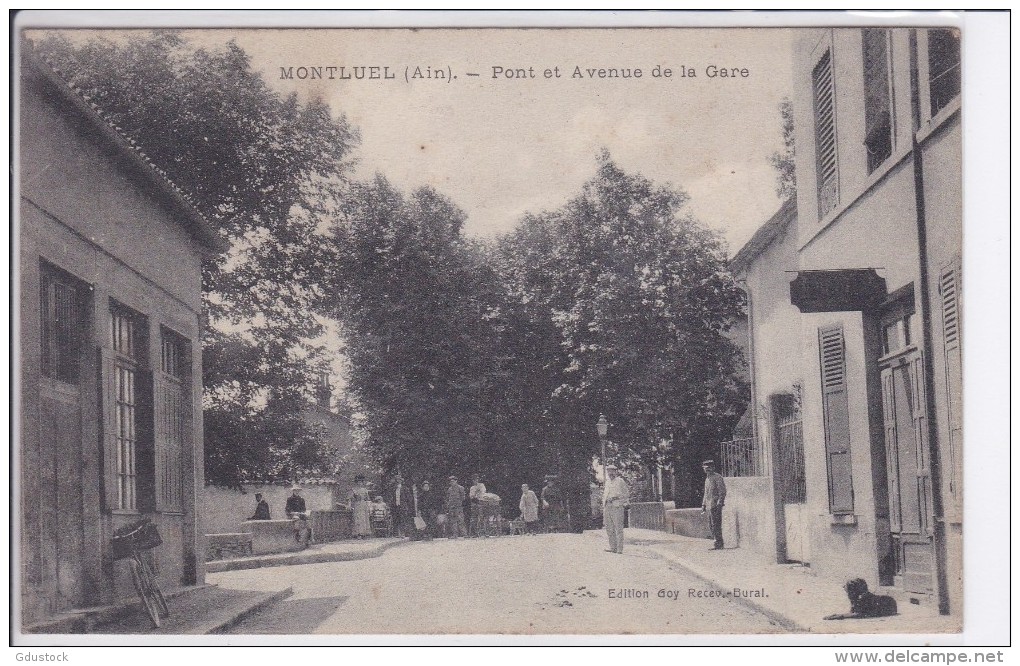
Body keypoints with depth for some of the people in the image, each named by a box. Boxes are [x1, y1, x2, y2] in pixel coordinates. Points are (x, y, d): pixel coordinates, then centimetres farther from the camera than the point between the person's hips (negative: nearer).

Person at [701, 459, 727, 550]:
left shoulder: (717, 477, -8)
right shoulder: (707, 479, 20)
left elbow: (722, 491, -13)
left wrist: (719, 503, -19)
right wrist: (703, 504, 21)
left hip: (715, 505, -9)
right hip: (709, 506, 9)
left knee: (716, 525, -10)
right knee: (711, 525, 10)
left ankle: (719, 544, -8)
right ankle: (718, 543, 16)